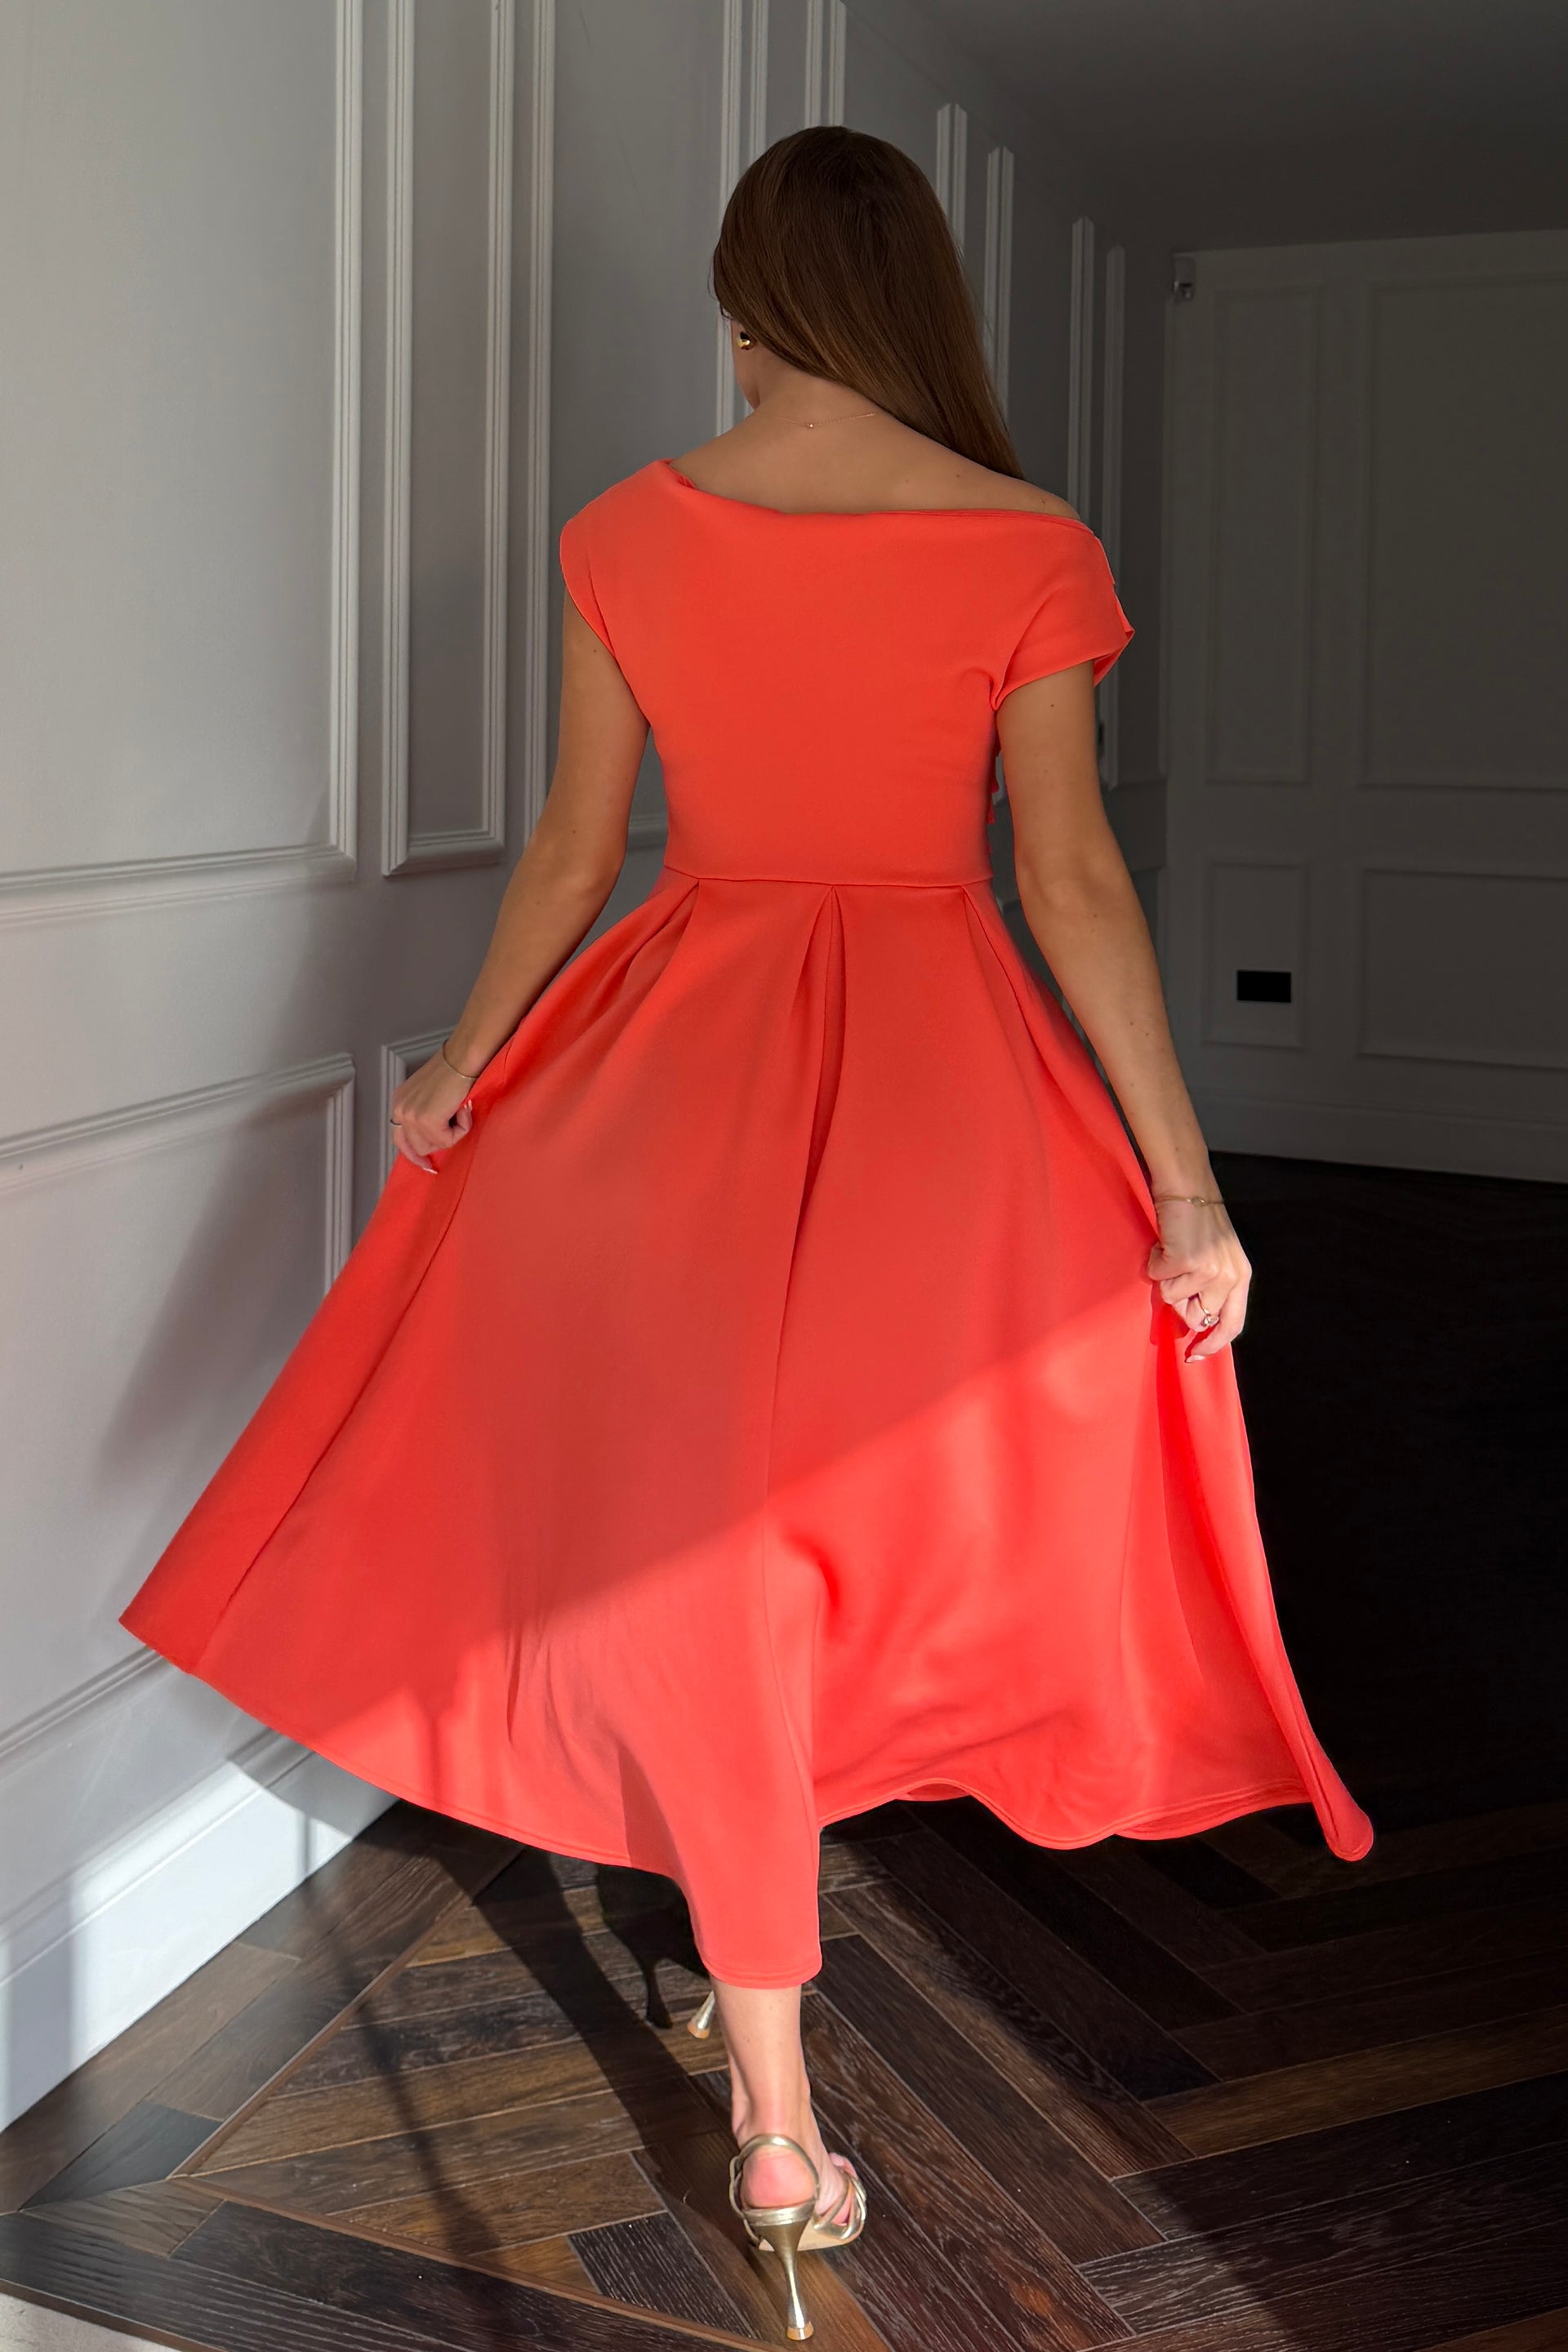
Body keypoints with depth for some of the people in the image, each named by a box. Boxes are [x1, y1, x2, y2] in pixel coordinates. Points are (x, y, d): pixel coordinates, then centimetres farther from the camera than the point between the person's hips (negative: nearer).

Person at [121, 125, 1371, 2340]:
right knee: (893, 1481, 22)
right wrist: (1184, 1182, -4)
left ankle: (779, 2123, 17)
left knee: (701, 1552, 10)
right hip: (942, 1073, -1)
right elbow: (1074, 880, -10)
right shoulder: (1025, 545, -8)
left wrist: (459, 1067, 18)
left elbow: (573, 853, 2)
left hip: (687, 1061, 1)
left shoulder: (633, 530, -3)